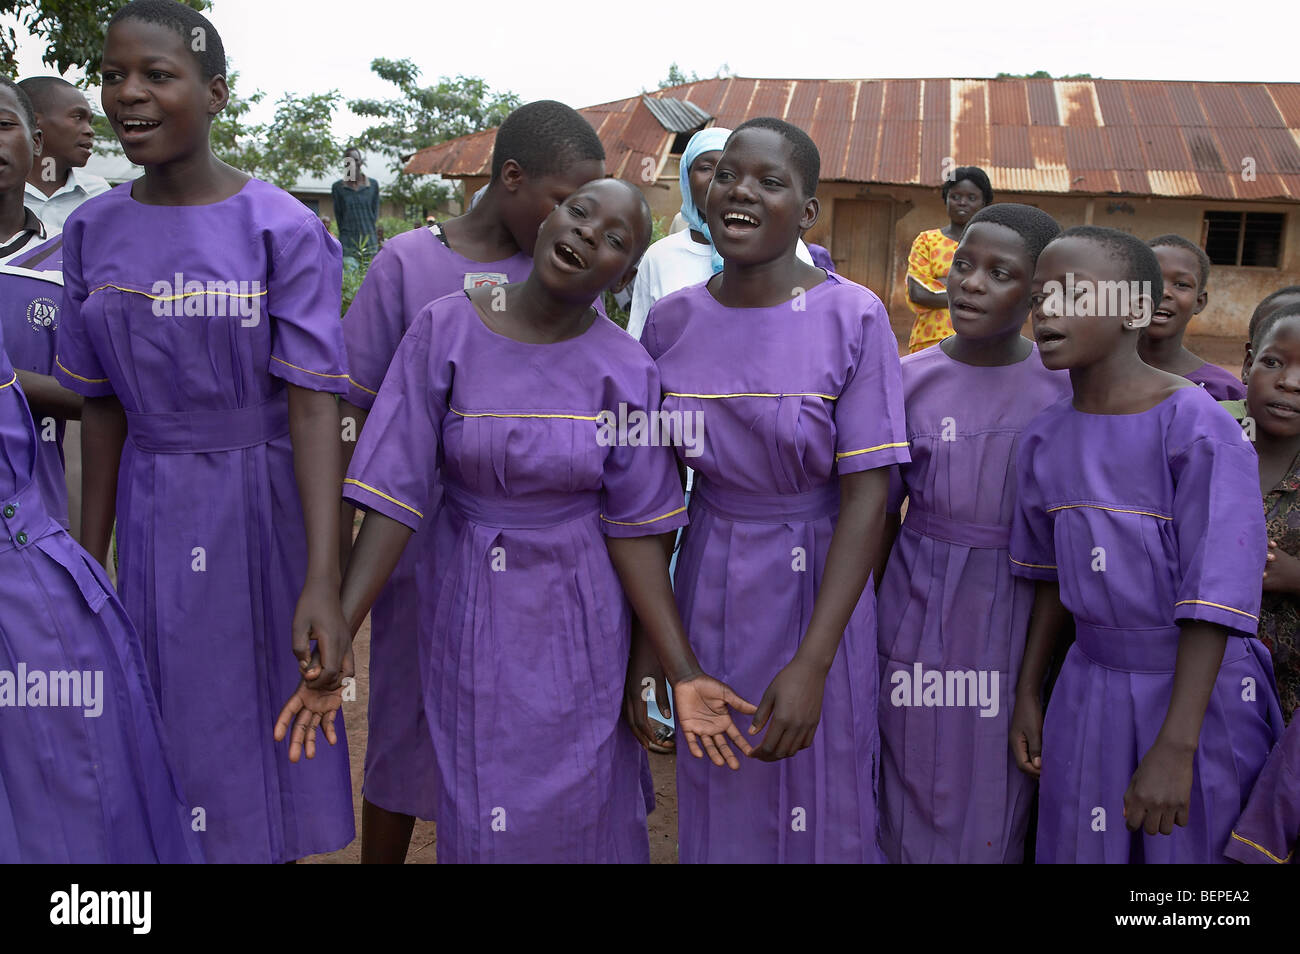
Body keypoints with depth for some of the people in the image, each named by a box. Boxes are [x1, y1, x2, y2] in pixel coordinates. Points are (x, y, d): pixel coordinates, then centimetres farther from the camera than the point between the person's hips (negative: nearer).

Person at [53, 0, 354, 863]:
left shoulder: (283, 229, -11)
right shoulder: (94, 232, 3)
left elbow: (314, 404, -17)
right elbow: (103, 404, 7)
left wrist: (323, 579, -24)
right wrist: (90, 559, 8)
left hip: (262, 503, -3)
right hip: (153, 511, 4)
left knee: (267, 708, 10)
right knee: (177, 721, 13)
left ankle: (275, 841, 35)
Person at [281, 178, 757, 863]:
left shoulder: (625, 371, -10)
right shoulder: (445, 331, -11)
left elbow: (633, 529, -8)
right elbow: (394, 495, -12)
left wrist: (683, 673, -12)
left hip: (582, 624, 0)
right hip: (473, 619, 0)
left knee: (580, 811, 15)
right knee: (480, 814, 15)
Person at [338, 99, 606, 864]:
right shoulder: (408, 264, -6)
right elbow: (353, 415, -3)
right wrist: (338, 553, -2)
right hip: (428, 550, -2)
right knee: (408, 734, 13)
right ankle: (381, 853, 35)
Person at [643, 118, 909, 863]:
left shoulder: (853, 318, -14)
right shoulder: (672, 321, -3)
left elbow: (867, 499, -16)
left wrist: (811, 665, -21)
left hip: (817, 586, -3)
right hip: (709, 586, 3)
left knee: (817, 806, 14)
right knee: (718, 802, 18)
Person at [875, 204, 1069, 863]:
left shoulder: (1065, 386, -5)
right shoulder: (908, 380, -4)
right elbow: (879, 517, 3)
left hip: (1022, 627, 0)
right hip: (922, 617, 0)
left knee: (1002, 803, 13)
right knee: (919, 792, 13)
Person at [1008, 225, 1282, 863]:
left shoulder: (1199, 429, -18)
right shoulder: (1046, 439, -1)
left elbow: (1215, 600, -20)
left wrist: (1174, 748, -23)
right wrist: (1027, 693, 10)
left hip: (1197, 689, -4)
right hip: (1089, 686, 5)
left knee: (1186, 845, 10)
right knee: (1078, 845, 14)